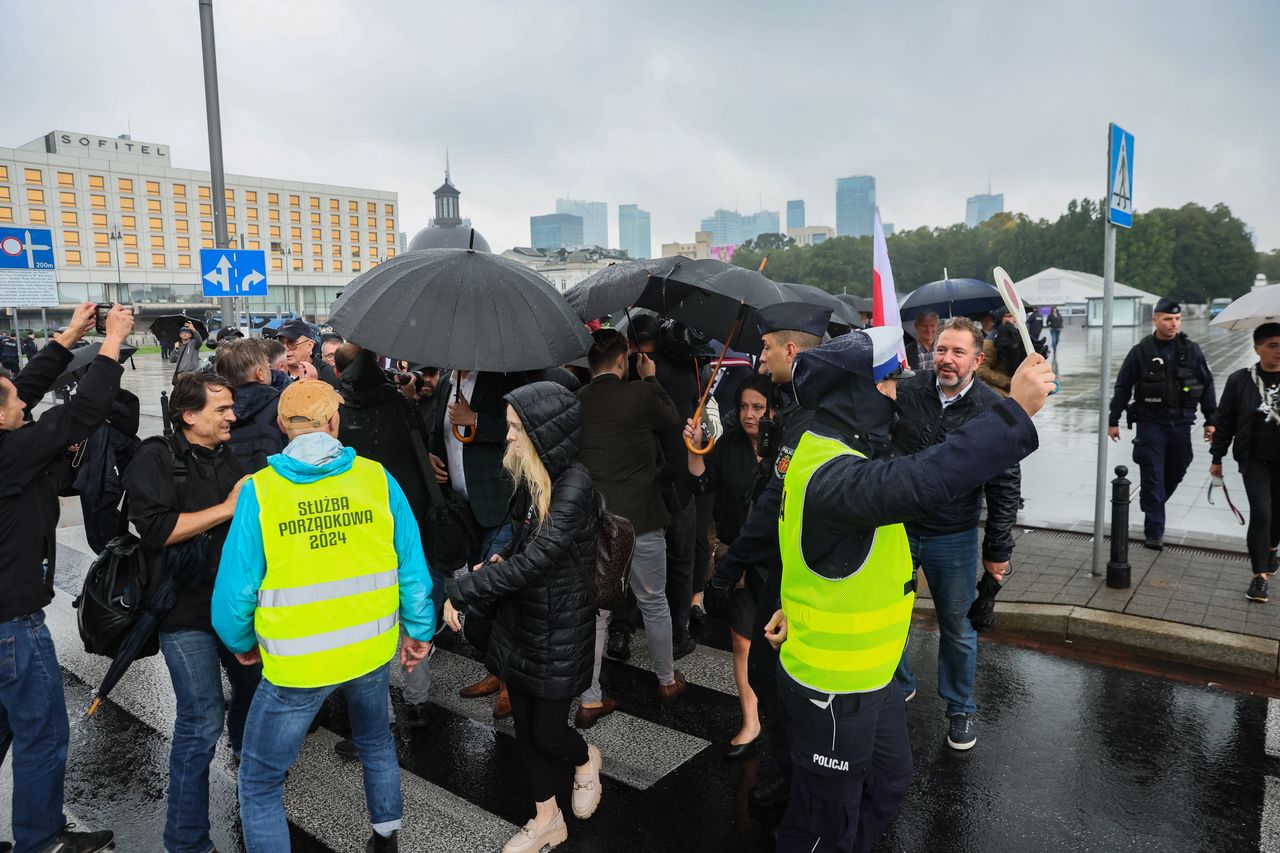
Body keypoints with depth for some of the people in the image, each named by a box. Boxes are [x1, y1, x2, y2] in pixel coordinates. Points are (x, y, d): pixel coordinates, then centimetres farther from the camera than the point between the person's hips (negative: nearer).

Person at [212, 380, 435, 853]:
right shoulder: (376, 478, -8)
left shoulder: (259, 491, -12)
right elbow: (412, 565, -3)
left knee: (259, 783, 16)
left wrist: (242, 643, 10)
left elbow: (235, 588, -9)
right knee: (376, 742, 31)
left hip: (296, 662, -3)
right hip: (373, 649, 3)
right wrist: (418, 630, 11)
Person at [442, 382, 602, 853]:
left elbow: (536, 559, -28)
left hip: (559, 629, -7)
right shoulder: (532, 478, 0)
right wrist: (500, 561, -6)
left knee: (546, 731, 8)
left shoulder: (574, 484, -23)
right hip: (518, 621, 7)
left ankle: (586, 759, 42)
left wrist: (461, 590, -23)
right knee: (525, 728, 16)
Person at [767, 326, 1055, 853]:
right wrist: (1015, 410, -45)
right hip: (833, 690, -10)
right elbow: (921, 481, -49)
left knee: (889, 781, 28)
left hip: (868, 672, 10)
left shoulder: (828, 455, 4)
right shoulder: (830, 476, -32)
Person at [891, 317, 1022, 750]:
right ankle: (899, 686, 40)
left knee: (958, 629, 12)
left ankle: (960, 709, 35)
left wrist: (998, 551, -2)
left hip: (954, 539, -1)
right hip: (895, 526, 2)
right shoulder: (907, 391, -8)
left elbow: (1006, 486, -4)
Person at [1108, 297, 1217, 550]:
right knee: (1153, 477, -4)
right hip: (1151, 422, -3)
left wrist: (1210, 420, 8)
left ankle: (1153, 505, 39)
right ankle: (1154, 532, -1)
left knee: (1176, 471, 13)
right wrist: (1113, 420, 3)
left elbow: (1207, 384, 10)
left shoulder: (1191, 350, 3)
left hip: (1181, 423, 3)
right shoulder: (1141, 351, -4)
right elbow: (1122, 387, 1)